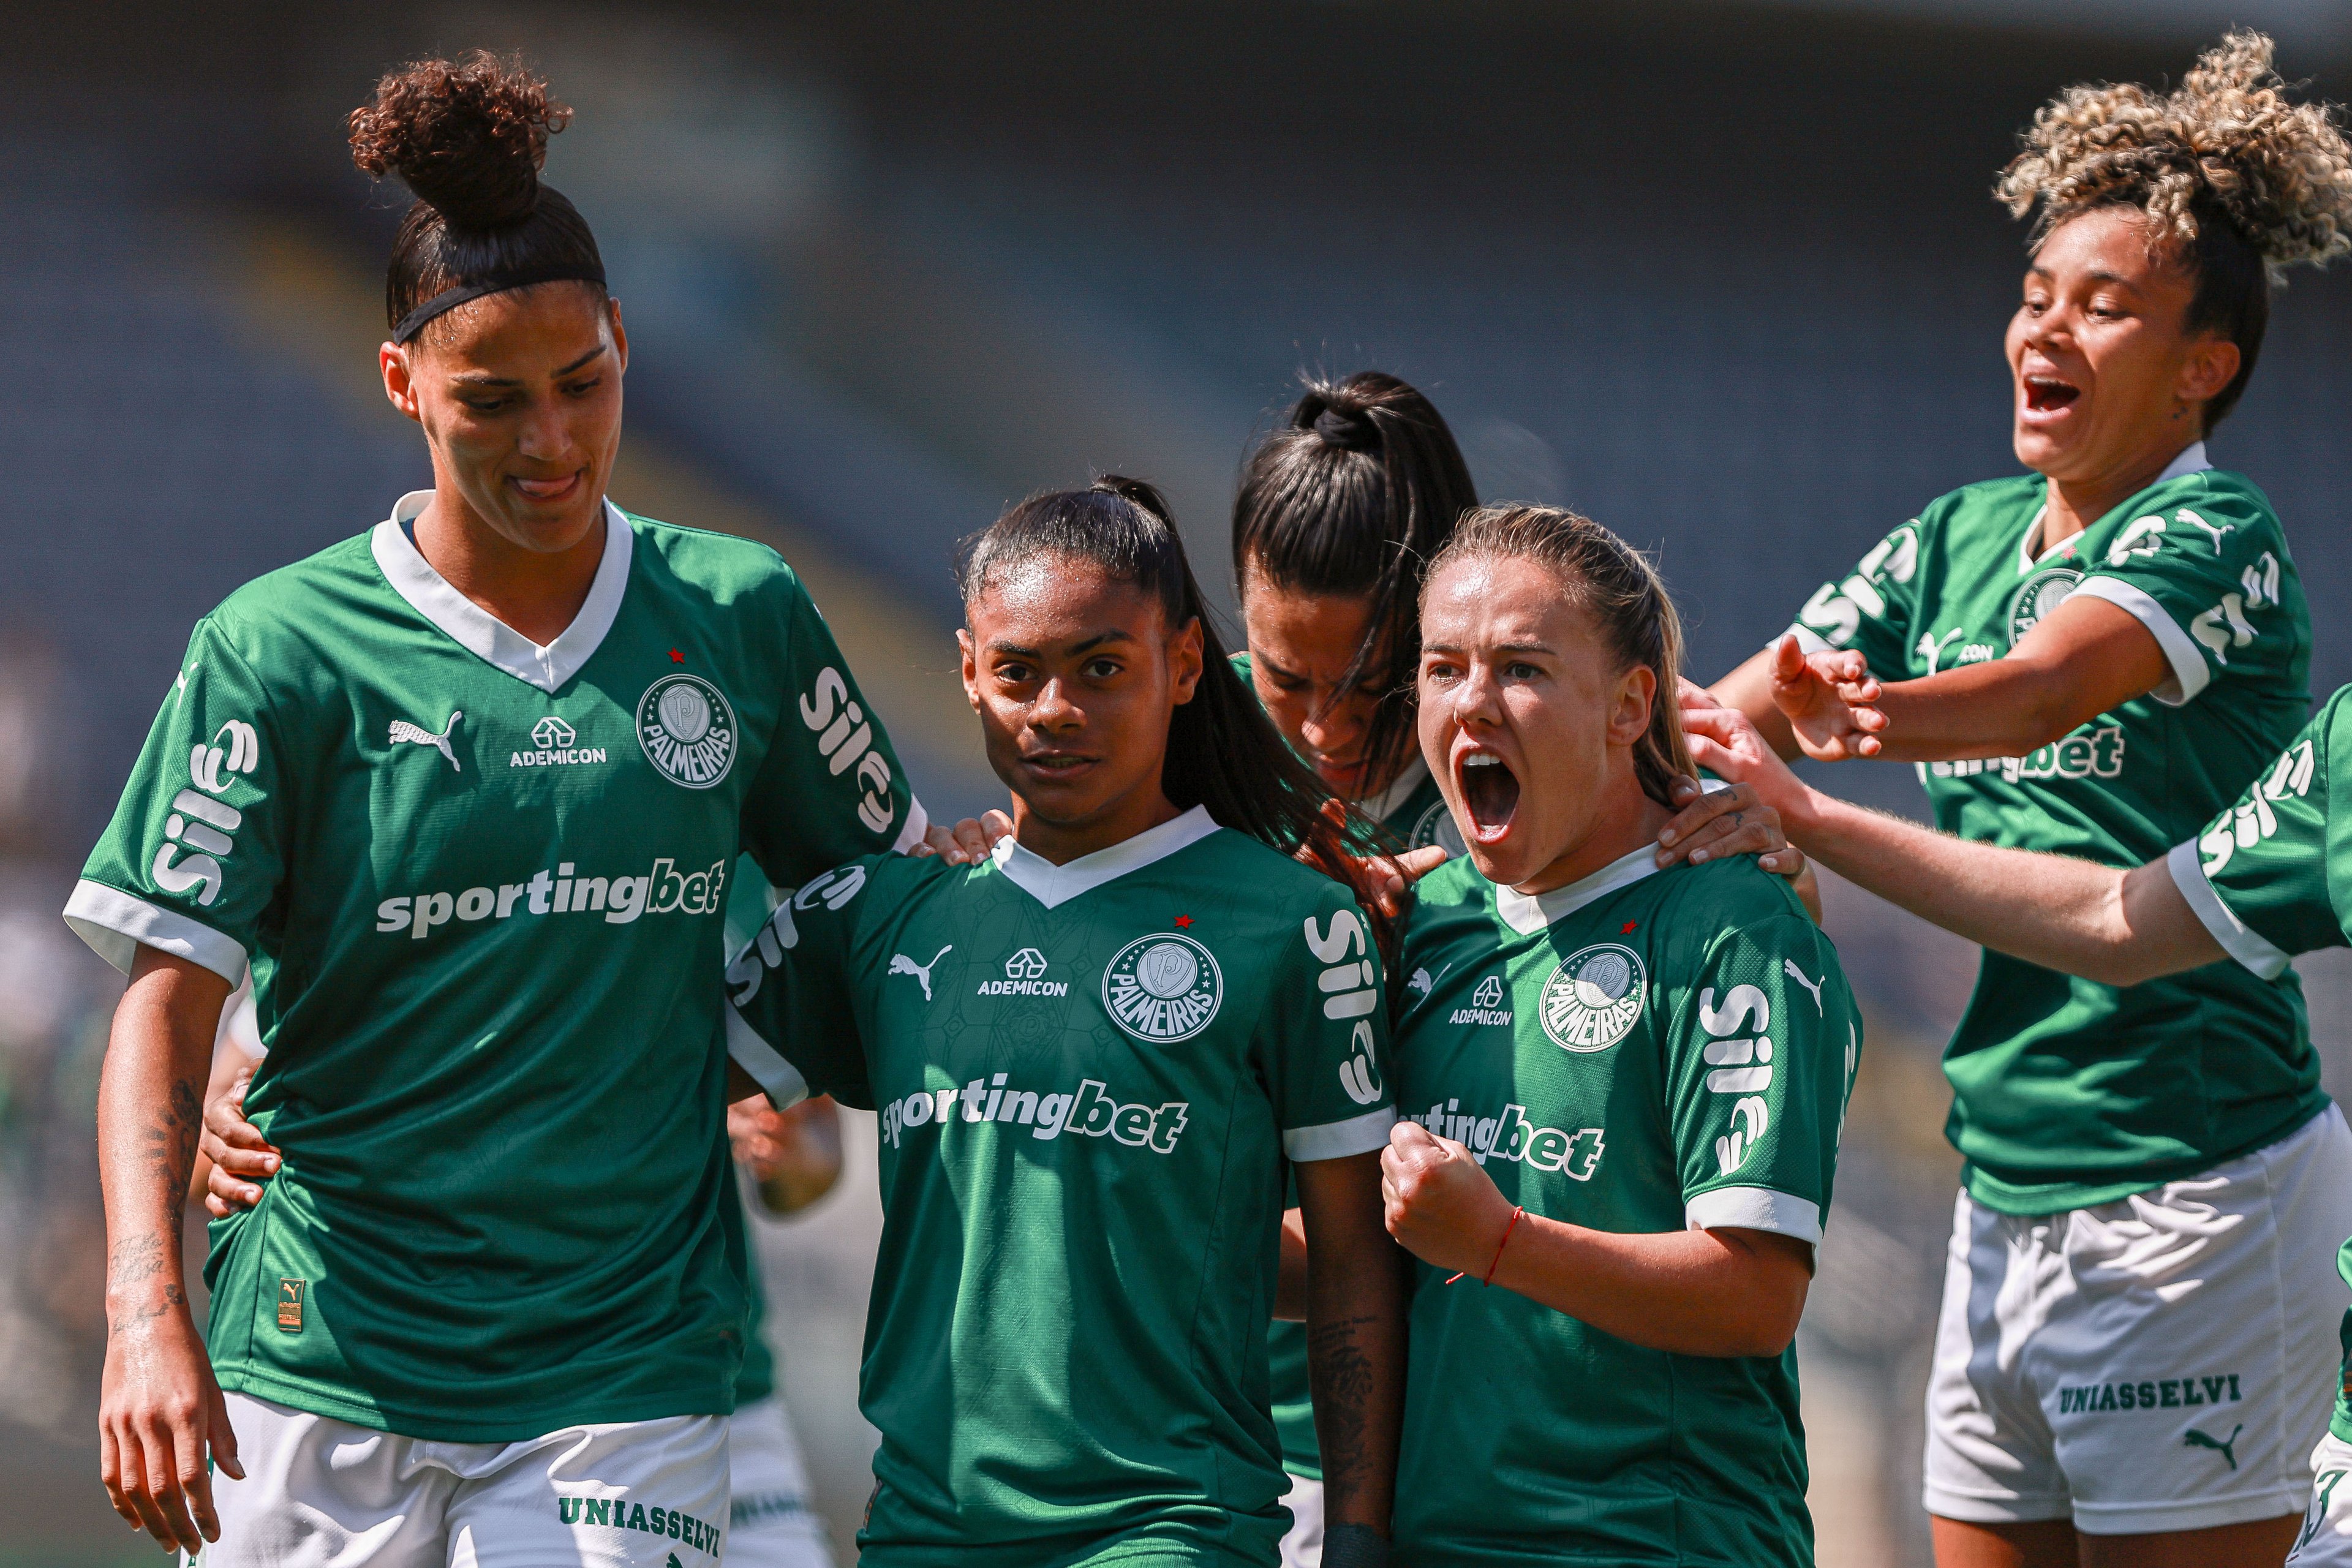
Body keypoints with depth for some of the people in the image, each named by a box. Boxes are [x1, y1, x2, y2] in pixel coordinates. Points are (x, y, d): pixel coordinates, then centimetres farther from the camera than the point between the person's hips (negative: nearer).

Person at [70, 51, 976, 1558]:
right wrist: (148, 1317, -17)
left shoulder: (743, 617, 5)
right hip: (321, 1376, -1)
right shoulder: (277, 652, -2)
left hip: (625, 1386, 1)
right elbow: (168, 997, -6)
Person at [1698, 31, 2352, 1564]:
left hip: (2192, 1189, -7)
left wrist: (1861, 720, -48)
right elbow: (1727, 711, 6)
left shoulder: (2217, 539, -10)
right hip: (2005, 1188, 7)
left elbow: (2047, 689, -30)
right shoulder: (1960, 539, 13)